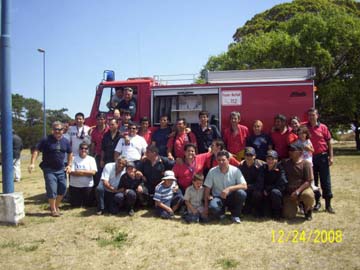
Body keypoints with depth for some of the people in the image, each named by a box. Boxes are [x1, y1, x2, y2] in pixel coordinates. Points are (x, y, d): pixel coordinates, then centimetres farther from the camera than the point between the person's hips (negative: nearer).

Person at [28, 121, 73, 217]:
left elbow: (70, 153, 16)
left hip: (61, 169, 5)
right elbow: (36, 150, -11)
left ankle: (57, 206, 29)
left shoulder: (65, 141, 5)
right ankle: (53, 209, 12)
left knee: (62, 189, 8)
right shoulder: (46, 140, -8)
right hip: (49, 169, -4)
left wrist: (69, 165, 7)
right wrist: (32, 163, -22)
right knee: (52, 190, -5)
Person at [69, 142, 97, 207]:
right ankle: (79, 200, 39)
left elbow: (93, 172, -12)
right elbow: (72, 172, -13)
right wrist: (87, 173, -15)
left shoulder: (91, 159, 0)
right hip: (75, 186, 0)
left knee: (88, 204, 4)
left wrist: (80, 171, -15)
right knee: (75, 205, 6)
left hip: (88, 186, 0)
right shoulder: (74, 159, -3)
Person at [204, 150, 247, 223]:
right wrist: (206, 206, -8)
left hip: (231, 197, 1)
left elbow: (244, 186, -17)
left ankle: (235, 215, -4)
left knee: (241, 193, -31)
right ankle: (221, 213, 6)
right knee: (213, 207, -34)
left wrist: (229, 189, -29)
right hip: (218, 197, -1)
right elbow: (207, 189, -4)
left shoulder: (235, 170, -9)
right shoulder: (212, 171, -8)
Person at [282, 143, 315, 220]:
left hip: (303, 189, -2)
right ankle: (296, 203, 21)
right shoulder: (285, 163, 8)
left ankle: (308, 210, -2)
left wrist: (298, 191, -23)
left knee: (309, 196, -38)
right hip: (289, 192, 2)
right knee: (288, 215, -15)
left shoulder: (306, 164, -3)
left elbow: (308, 181, -11)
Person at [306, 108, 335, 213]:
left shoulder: (323, 127, 1)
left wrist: (331, 157, -3)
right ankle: (317, 202, 21)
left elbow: (329, 142, 2)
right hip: (310, 157, 1)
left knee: (325, 181, 1)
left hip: (322, 157, -1)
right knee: (313, 181, 8)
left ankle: (328, 204, 7)